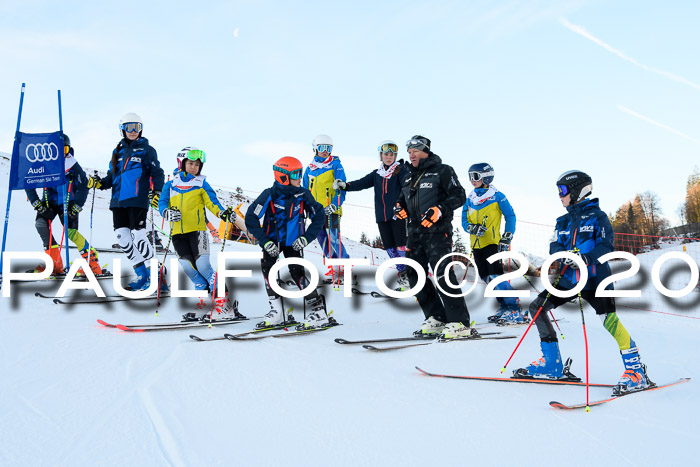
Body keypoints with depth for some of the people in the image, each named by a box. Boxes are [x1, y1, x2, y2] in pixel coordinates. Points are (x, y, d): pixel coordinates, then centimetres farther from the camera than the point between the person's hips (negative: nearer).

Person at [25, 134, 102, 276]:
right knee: (40, 223, -21)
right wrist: (37, 204, -8)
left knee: (71, 232, -17)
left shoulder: (73, 166, -11)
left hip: (68, 204, -3)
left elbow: (83, 187, -5)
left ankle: (91, 259, 2)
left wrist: (76, 207, -12)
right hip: (49, 203, 3)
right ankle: (54, 261, -13)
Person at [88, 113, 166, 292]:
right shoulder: (118, 151, 21)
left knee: (138, 237, -14)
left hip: (137, 200, -6)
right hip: (118, 201, 6)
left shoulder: (146, 149, 6)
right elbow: (112, 176, 24)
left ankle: (157, 274, -5)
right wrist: (99, 183, 5)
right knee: (122, 237, -2)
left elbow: (157, 174, 0)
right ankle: (143, 275, 5)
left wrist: (157, 192, -16)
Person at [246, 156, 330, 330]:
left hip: (292, 241, -1)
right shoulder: (270, 195, -17)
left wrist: (306, 238, -10)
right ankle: (278, 312, -2)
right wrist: (265, 242, -20)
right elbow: (251, 218, -16)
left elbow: (319, 216, 0)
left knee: (297, 272, -13)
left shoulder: (303, 195, -10)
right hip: (272, 240, 1)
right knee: (267, 267, -14)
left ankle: (319, 312, -7)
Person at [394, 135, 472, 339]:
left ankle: (460, 323, -12)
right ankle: (436, 318, 14)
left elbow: (459, 196, -8)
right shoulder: (409, 177, 21)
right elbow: (403, 198, 30)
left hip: (437, 232, -8)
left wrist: (439, 210, -22)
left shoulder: (442, 171, -1)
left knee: (443, 274, -15)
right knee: (415, 276, 5)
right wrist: (400, 207, 6)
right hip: (415, 232, 8)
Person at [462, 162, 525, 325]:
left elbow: (510, 216, -1)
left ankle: (515, 312, -12)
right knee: (486, 278, 8)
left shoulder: (497, 196, -4)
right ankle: (505, 308, 19)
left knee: (496, 276, -16)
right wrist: (472, 227, -13)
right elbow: (464, 221, 10)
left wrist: (507, 238, -9)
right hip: (476, 244, 7)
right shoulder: (470, 198, 11)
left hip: (492, 242, -7)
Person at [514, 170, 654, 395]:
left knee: (610, 320, -22)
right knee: (536, 307, 1)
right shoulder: (563, 221, 16)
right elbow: (555, 246, 6)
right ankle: (552, 365, 9)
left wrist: (586, 258, -30)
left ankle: (637, 372, -13)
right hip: (569, 278, 7)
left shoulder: (597, 216, -2)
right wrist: (564, 255, -17)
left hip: (594, 278, -7)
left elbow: (607, 245, -14)